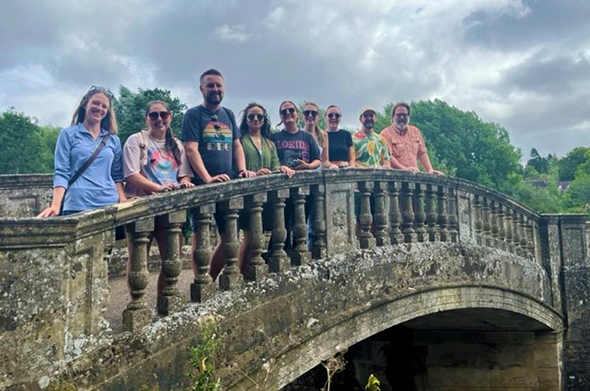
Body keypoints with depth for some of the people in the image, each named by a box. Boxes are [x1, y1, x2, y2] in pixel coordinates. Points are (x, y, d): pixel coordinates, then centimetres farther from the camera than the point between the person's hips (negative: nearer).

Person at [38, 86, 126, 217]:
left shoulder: (114, 140, 13)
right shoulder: (68, 134, 5)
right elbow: (61, 173, -3)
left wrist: (124, 204, -1)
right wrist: (55, 206, -15)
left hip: (110, 205, 3)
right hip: (76, 207, -3)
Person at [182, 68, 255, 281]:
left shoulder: (228, 115, 16)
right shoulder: (193, 114, -2)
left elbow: (237, 145, 18)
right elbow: (191, 149, -12)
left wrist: (242, 170, 0)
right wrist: (208, 179, -23)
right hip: (202, 186, -6)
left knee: (230, 236, 9)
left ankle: (211, 279, 23)